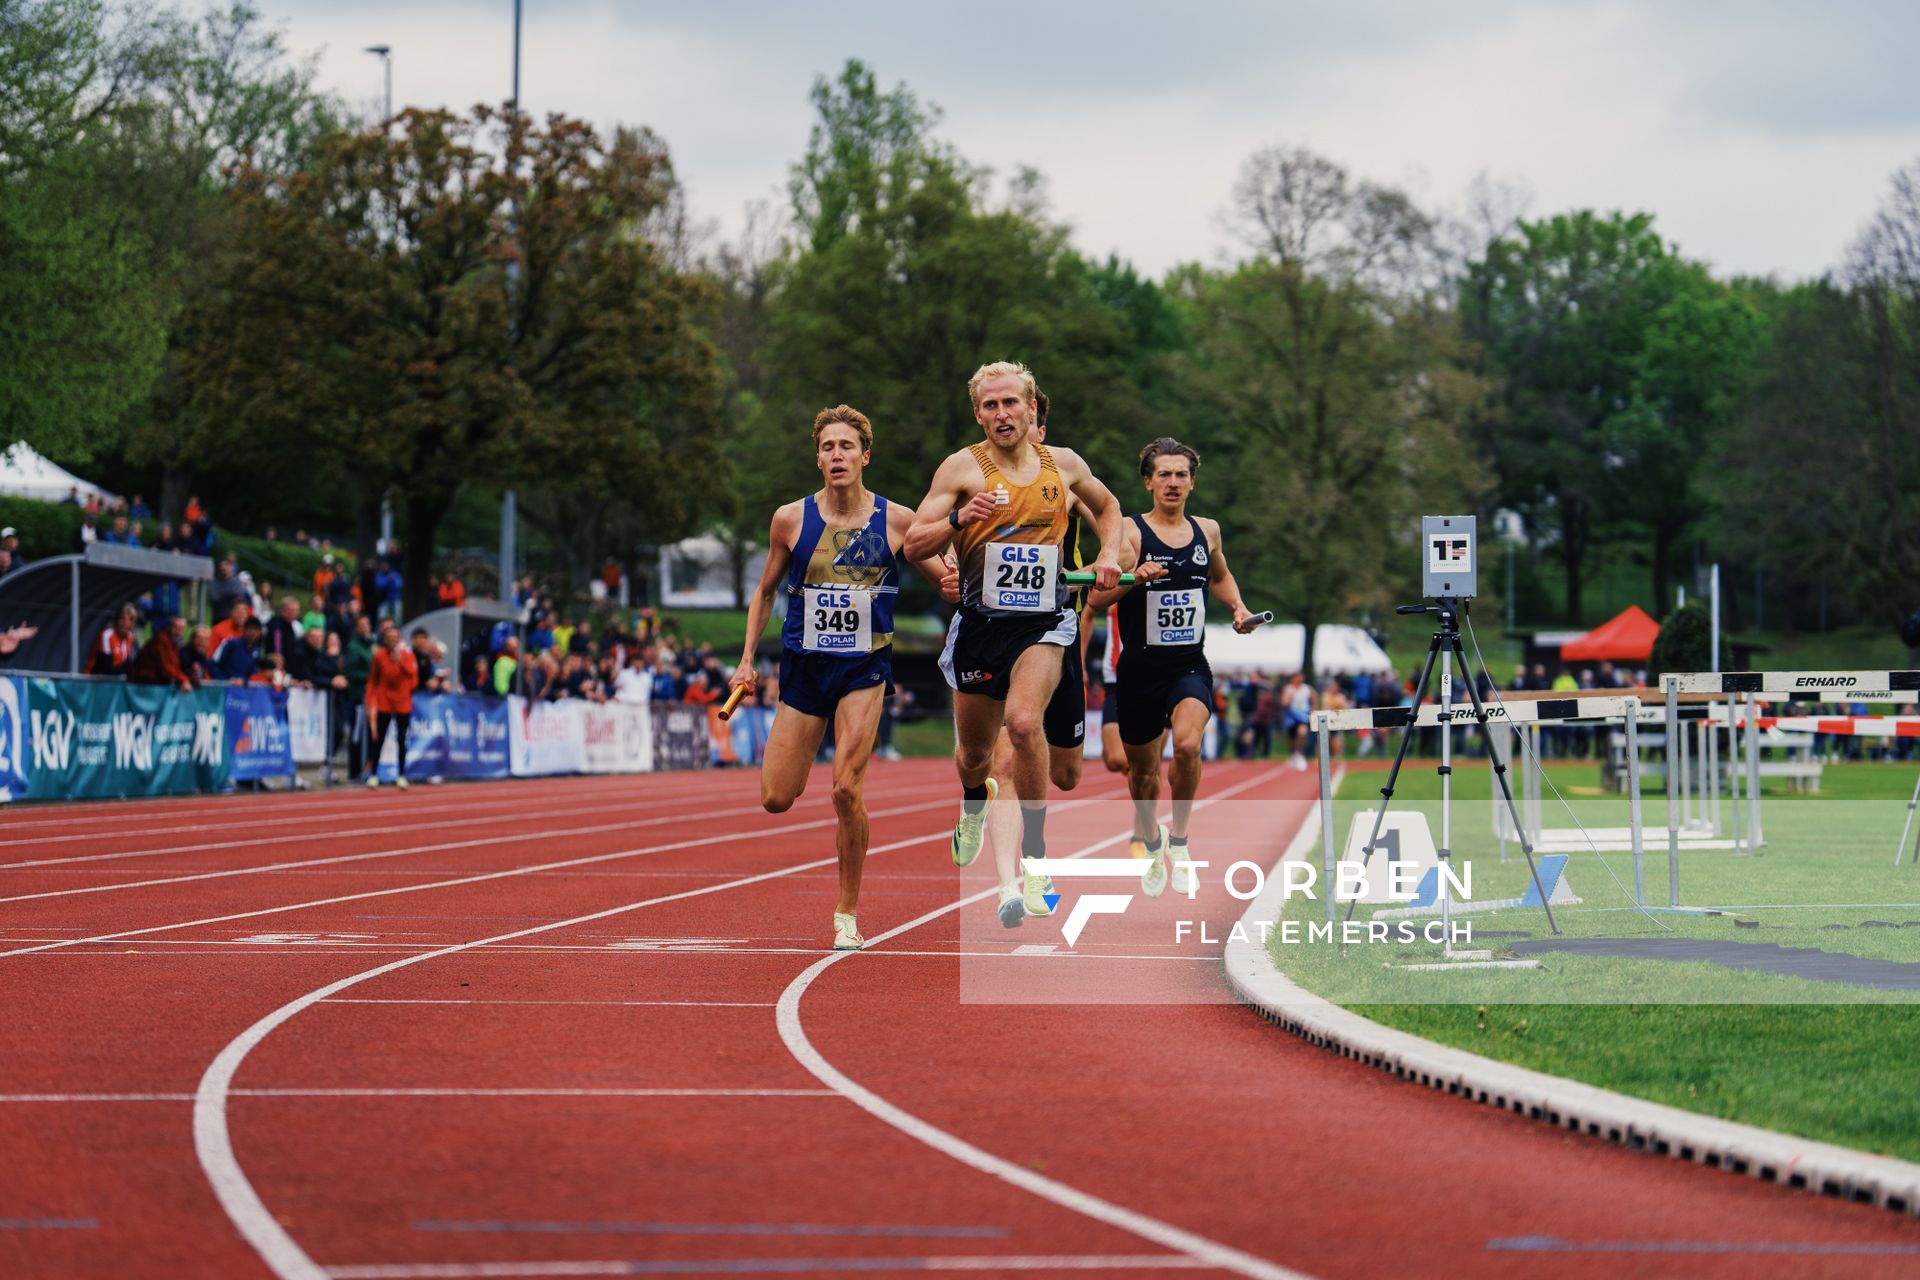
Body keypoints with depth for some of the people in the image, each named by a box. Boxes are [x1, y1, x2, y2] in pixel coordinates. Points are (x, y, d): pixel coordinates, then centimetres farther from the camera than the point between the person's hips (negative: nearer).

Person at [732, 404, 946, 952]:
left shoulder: (897, 521, -4)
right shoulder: (791, 519, -1)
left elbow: (946, 581, 5)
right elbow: (765, 592, 12)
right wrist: (747, 657, 5)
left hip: (864, 668, -2)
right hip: (803, 666, 2)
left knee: (846, 790, -16)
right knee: (776, 799, -1)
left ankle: (848, 915, -1)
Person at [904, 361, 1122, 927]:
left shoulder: (1063, 463, 4)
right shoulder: (962, 468, -4)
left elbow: (1106, 506, 25)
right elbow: (913, 545, -6)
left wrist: (1109, 553, 7)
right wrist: (959, 519, -23)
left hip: (1045, 621, -1)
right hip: (980, 622, 1)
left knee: (1024, 721, -27)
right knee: (974, 749, 14)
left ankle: (1033, 855, -17)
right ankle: (974, 805, 52)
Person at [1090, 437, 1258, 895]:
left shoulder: (1207, 531, 6)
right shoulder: (1130, 532, -7)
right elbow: (1097, 598, -13)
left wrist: (1238, 607, 9)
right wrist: (1134, 577, -31)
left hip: (1190, 667, 1)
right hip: (1141, 668, -1)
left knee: (1188, 744, -26)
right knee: (1142, 766, 12)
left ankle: (1178, 838, -6)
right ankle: (1148, 840, 42)